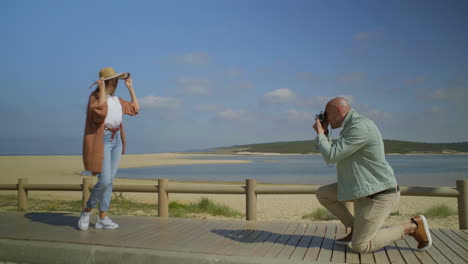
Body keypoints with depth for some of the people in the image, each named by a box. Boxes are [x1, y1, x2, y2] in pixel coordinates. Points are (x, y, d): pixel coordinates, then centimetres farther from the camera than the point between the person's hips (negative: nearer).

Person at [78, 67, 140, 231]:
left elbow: (135, 109, 20)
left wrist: (130, 88, 18)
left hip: (117, 140, 7)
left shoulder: (117, 100, 16)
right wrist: (102, 89, -19)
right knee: (104, 181, -13)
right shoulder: (95, 96, -5)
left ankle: (102, 218, 9)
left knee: (110, 180, 4)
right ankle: (87, 211, 9)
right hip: (102, 140, -7)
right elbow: (101, 111, -24)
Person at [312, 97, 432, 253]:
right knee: (322, 194, 9)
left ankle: (412, 227, 2)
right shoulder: (352, 127, 10)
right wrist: (323, 133, 8)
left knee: (359, 246, -9)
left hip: (379, 195, -10)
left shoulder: (360, 127, -23)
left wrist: (320, 134, -7)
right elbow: (332, 156, 16)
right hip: (367, 190, 10)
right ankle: (356, 229, 13)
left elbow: (331, 157, -22)